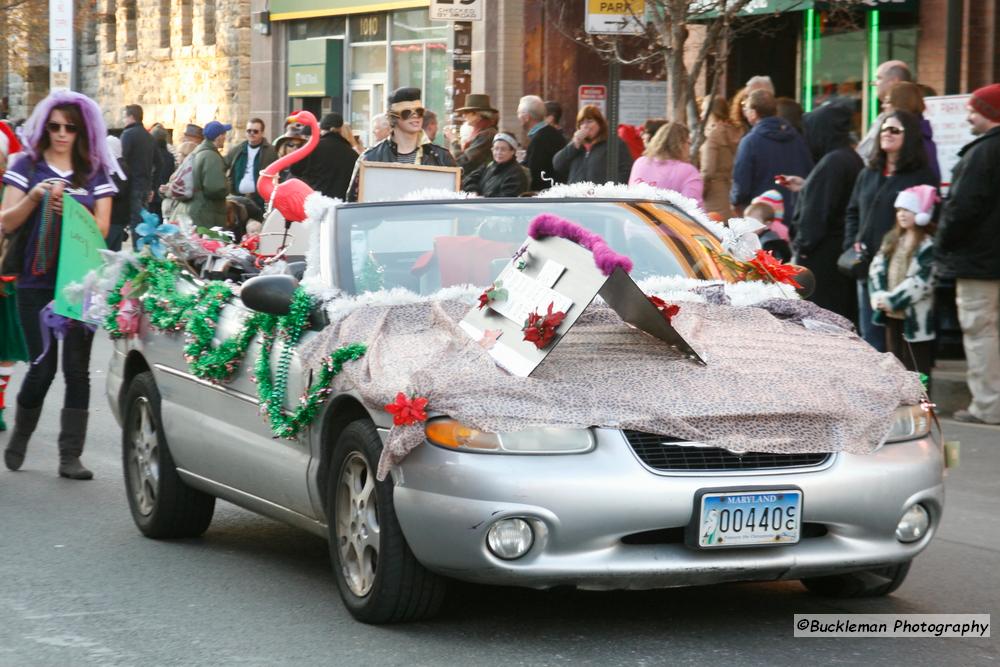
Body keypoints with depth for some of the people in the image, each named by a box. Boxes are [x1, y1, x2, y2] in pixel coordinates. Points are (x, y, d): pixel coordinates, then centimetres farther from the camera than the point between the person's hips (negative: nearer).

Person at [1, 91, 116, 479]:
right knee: (43, 366, -3)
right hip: (37, 281, -1)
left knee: (76, 367, 0)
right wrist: (33, 198, -15)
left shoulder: (95, 172, 9)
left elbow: (101, 228, 2)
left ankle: (70, 457, 4)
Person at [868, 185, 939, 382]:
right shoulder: (892, 240, 13)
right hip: (892, 314, 8)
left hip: (915, 317, -8)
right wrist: (879, 296, -8)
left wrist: (892, 301, -17)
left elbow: (921, 282, -18)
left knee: (917, 367, -3)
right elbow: (877, 269, 8)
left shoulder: (927, 245, -12)